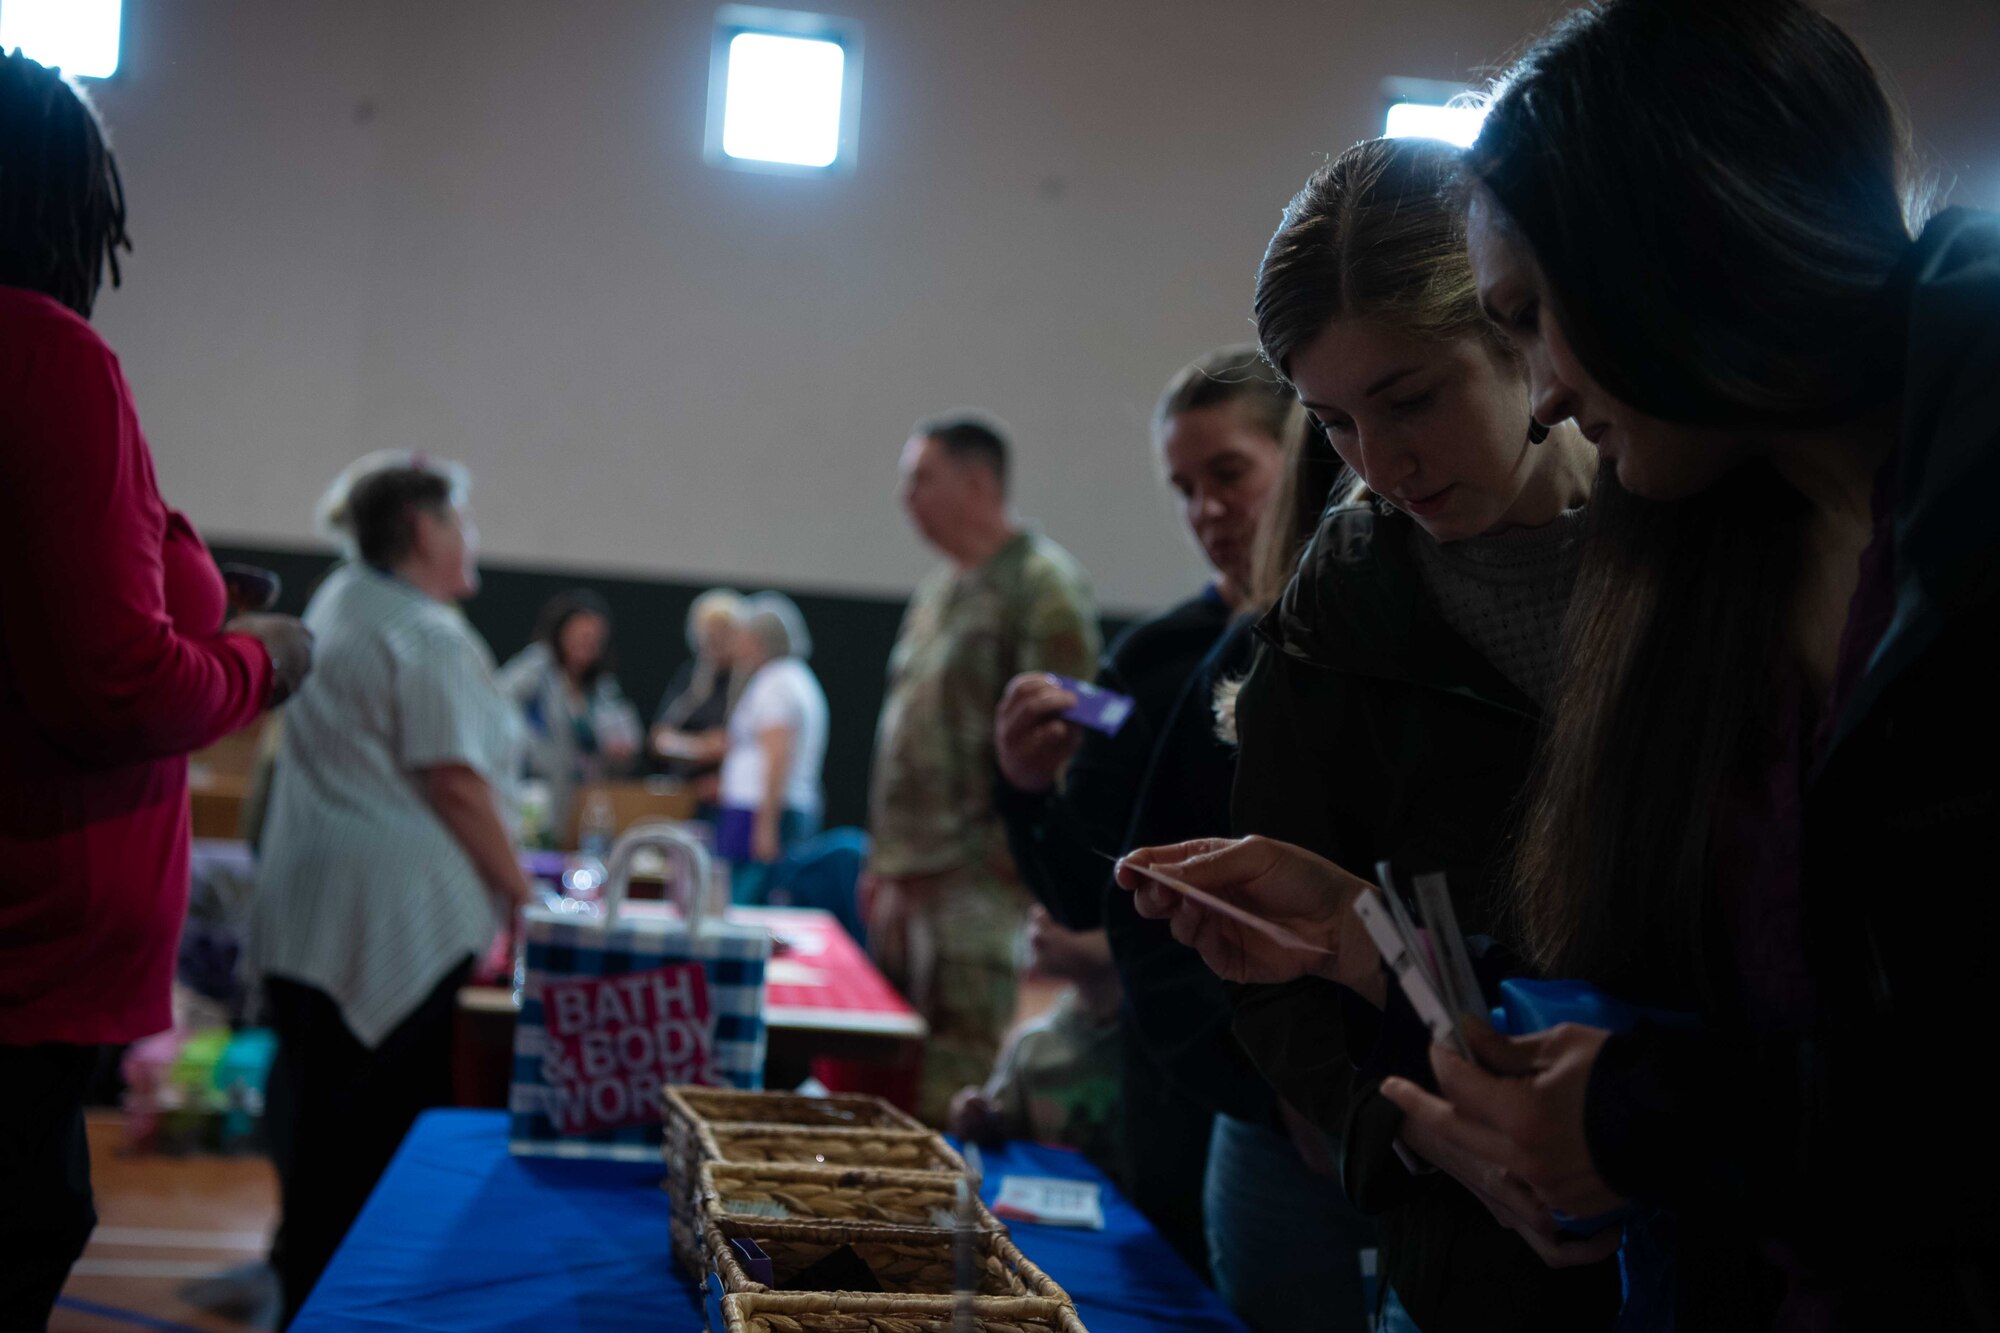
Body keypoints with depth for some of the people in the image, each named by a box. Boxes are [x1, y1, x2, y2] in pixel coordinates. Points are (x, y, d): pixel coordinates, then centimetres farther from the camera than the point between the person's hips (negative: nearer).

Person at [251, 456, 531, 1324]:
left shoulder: (337, 603, 16)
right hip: (400, 910, -9)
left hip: (305, 908, 9)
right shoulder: (428, 637, -13)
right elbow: (454, 782, -16)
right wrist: (520, 895, -10)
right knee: (387, 1121, -1)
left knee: (314, 1097, 13)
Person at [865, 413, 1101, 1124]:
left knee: (952, 1093, -8)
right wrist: (885, 859, 17)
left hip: (973, 885, -9)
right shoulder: (939, 591, 18)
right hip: (908, 879, 9)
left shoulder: (1043, 587, -10)